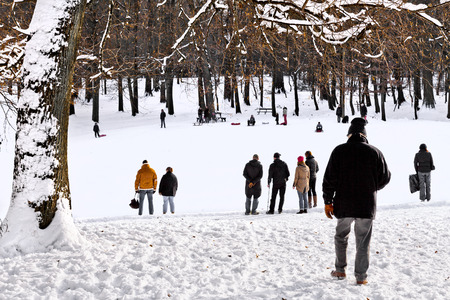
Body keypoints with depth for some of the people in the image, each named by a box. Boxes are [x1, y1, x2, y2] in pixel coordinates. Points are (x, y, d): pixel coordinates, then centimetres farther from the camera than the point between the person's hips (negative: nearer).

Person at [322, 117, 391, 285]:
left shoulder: (339, 151, -4)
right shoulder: (375, 152, -3)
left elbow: (329, 178, -4)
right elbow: (384, 178, 1)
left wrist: (328, 201, 3)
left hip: (343, 205, 0)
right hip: (366, 206, 0)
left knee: (341, 237, 20)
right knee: (363, 241, 7)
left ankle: (340, 270, 24)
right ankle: (361, 276, 7)